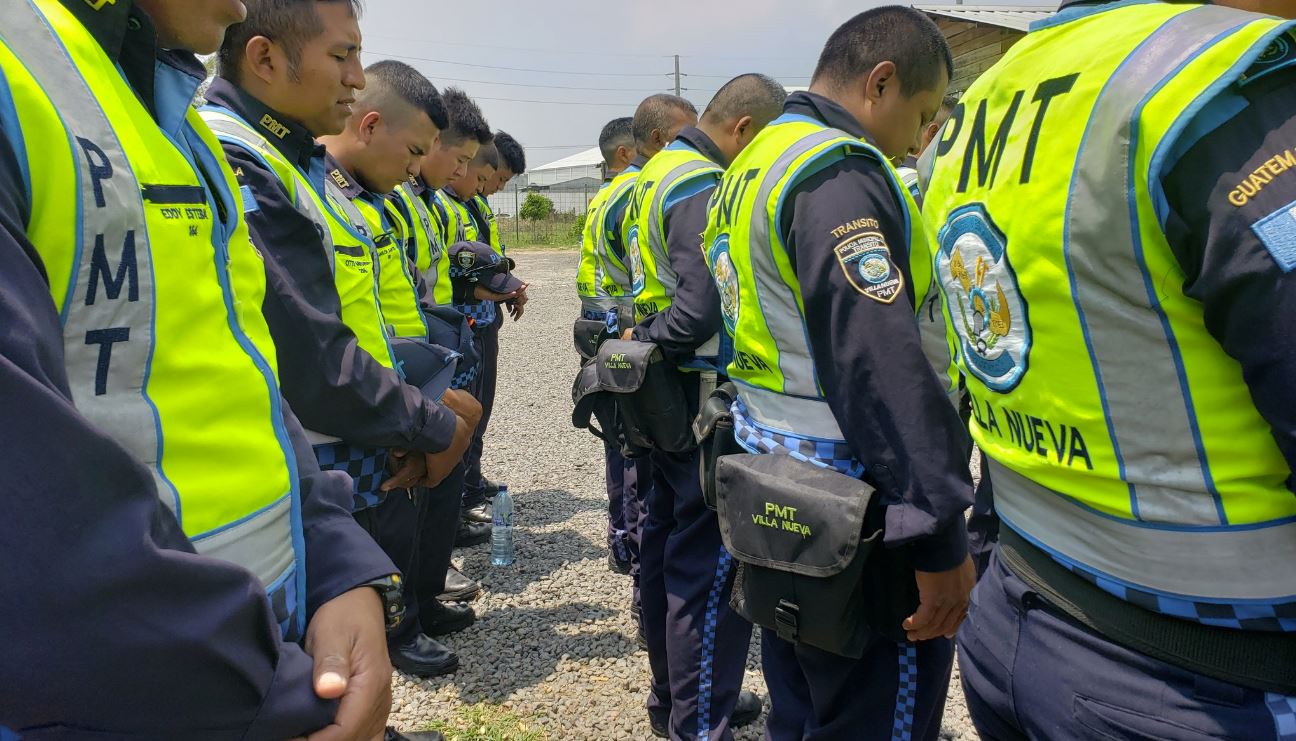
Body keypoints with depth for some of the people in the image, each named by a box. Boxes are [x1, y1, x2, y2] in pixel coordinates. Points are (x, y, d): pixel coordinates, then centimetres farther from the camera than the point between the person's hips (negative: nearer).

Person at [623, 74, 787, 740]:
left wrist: (647, 342, 5)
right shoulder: (703, 188, -18)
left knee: (667, 539, 17)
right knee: (712, 563, -1)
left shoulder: (659, 173, 14)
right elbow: (706, 312, -27)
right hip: (703, 398, -10)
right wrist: (650, 343, -11)